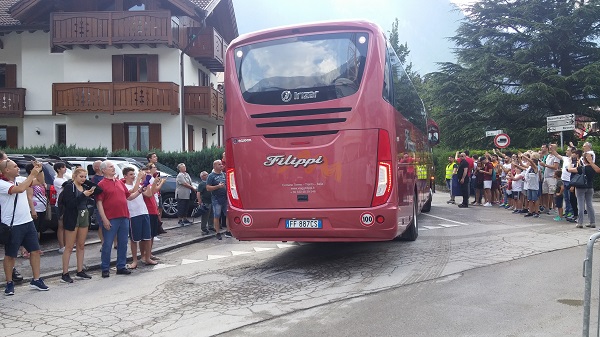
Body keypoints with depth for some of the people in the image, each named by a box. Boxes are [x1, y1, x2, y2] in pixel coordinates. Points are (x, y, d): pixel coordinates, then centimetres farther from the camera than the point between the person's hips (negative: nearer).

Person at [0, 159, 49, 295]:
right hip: (12, 226, -7)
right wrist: (32, 174, -21)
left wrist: (39, 171, -3)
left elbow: (40, 182, 15)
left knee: (35, 250, 8)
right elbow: (19, 189, -29)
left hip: (28, 222, 7)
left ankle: (36, 280, 17)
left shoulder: (20, 180, 7)